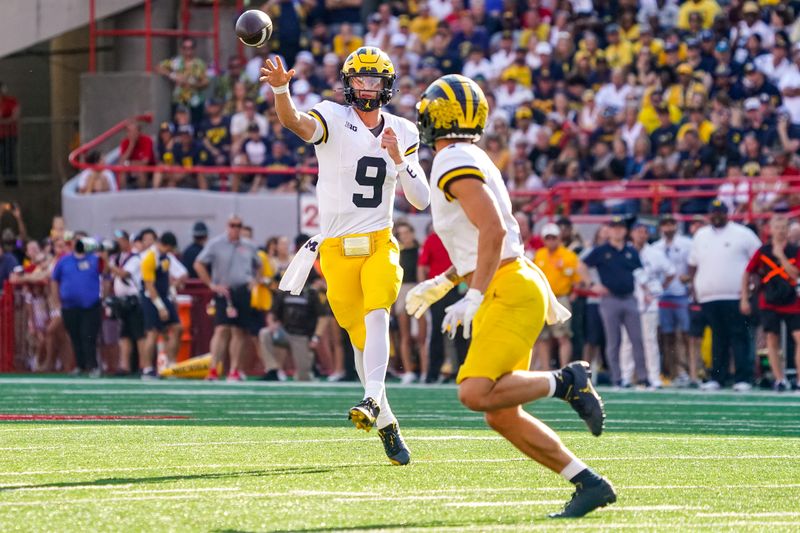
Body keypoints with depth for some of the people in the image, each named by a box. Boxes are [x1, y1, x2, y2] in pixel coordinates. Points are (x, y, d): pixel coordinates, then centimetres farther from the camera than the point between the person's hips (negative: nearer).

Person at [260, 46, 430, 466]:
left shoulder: (402, 132, 7)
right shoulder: (334, 118, -4)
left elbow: (421, 200, 4)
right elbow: (296, 123, -28)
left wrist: (399, 159, -13)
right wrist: (280, 89, -49)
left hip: (380, 245, 1)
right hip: (338, 249, -1)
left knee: (376, 316, -24)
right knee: (361, 336, 3)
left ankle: (372, 400, -36)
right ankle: (386, 422, 16)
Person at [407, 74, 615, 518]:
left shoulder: (455, 164, -12)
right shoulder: (471, 161, 19)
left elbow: (494, 231, -23)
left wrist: (473, 297, -26)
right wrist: (444, 282, 32)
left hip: (510, 293, -10)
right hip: (504, 293, 10)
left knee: (476, 394, -23)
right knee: (502, 416, 7)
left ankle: (567, 381, -9)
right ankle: (589, 484, 9)